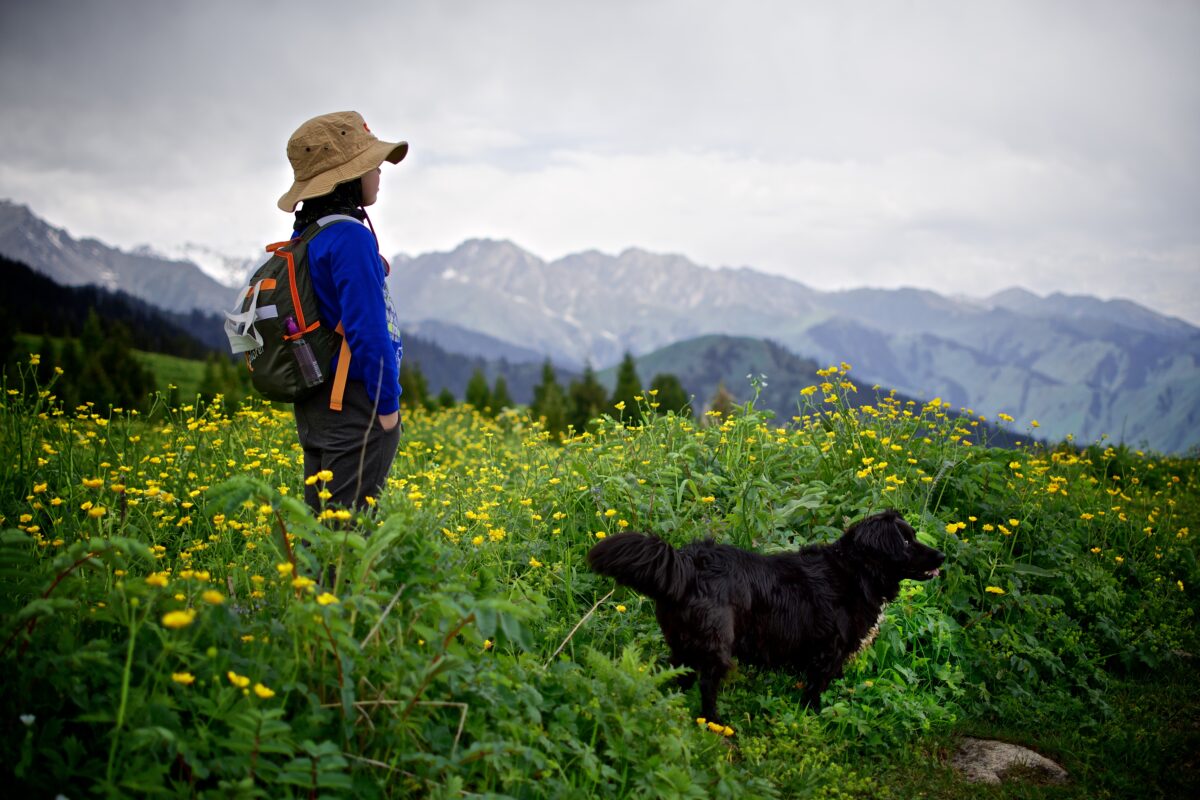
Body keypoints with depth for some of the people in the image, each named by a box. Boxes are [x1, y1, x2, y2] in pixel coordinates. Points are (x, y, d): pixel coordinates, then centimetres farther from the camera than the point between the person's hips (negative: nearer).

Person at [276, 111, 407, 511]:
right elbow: (367, 329, -19)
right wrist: (388, 403, -12)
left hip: (315, 403, 9)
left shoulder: (305, 238, 12)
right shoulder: (351, 237, -16)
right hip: (357, 404, -9)